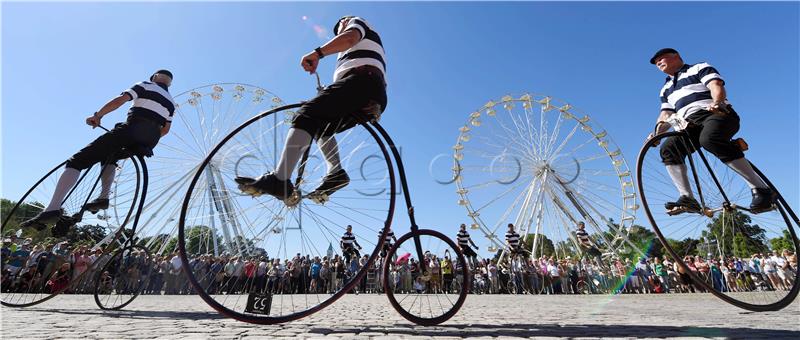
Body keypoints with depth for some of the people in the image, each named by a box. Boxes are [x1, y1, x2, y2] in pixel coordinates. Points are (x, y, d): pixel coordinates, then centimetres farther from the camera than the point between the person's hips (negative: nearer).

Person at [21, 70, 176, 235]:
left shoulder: (145, 85, 13)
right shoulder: (171, 102, 26)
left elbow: (120, 99, -2)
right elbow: (165, 129, 23)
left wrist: (97, 115, 5)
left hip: (131, 130, -6)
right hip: (150, 142, 6)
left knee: (77, 161, -2)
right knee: (108, 157, 31)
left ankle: (52, 208, -18)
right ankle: (103, 197, 13)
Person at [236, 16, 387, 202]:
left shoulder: (356, 22, 22)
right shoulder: (369, 43, 45)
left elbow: (350, 37, -6)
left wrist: (317, 53, -13)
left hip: (361, 80, -9)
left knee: (306, 115, -20)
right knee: (321, 127, 17)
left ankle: (279, 180, -35)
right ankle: (335, 172, -6)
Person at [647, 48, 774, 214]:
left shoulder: (699, 68, 12)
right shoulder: (666, 89, 28)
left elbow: (717, 86, -6)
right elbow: (666, 114, 17)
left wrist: (716, 102, -29)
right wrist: (657, 132, -3)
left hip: (717, 114, -5)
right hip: (691, 125, 5)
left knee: (709, 139, -38)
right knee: (668, 148, -24)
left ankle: (760, 189, -30)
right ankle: (688, 199, -27)